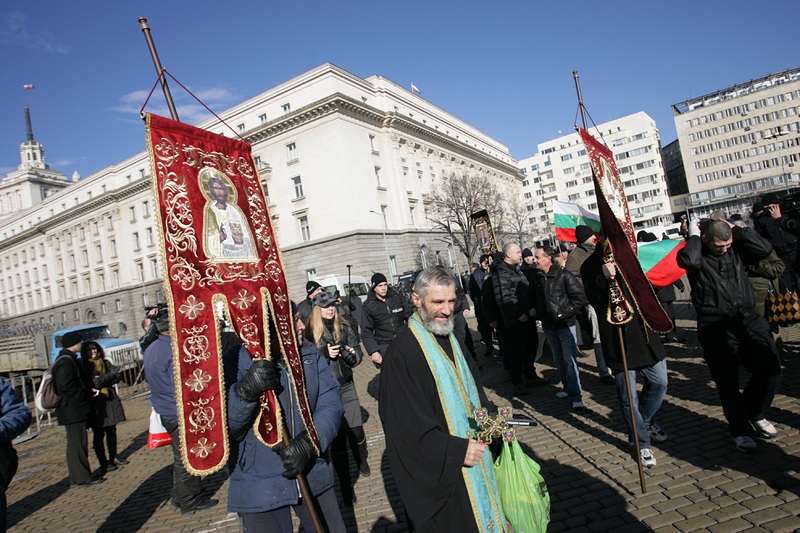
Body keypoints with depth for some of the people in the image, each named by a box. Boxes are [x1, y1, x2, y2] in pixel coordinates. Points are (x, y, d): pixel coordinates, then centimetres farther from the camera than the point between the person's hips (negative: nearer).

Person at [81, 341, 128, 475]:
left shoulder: (105, 363, 11)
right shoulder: (85, 367, -4)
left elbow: (118, 377, 1)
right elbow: (95, 383, -14)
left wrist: (102, 380, -12)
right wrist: (111, 374, -10)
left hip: (111, 400, 5)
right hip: (96, 403, -5)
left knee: (112, 431, 12)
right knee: (99, 435, 1)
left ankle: (113, 458, 24)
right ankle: (103, 464, 8)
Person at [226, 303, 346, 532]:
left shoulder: (310, 354, -2)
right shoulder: (237, 361, -13)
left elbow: (330, 404, -8)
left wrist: (308, 443, -24)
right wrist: (245, 391, -36)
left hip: (313, 476, 4)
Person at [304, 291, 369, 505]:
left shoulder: (344, 327, 4)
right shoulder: (311, 331, -4)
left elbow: (357, 351, 3)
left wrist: (352, 354, -18)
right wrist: (324, 353, -23)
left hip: (346, 386, 3)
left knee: (356, 431, 7)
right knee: (337, 438, 2)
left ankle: (362, 461, 40)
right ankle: (346, 486, 18)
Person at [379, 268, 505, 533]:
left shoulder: (451, 339, 3)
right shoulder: (401, 353, -23)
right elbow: (405, 426, -23)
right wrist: (455, 450, -25)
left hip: (473, 452, 8)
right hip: (438, 469, -7)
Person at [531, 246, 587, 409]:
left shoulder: (564, 275, -13)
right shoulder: (538, 277, 5)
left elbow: (580, 298, -13)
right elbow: (533, 296, 23)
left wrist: (564, 313, -15)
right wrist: (535, 310, 7)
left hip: (565, 325, -6)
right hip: (548, 326, 6)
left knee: (570, 360, -6)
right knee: (558, 359, 15)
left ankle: (576, 395, 2)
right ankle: (568, 388, 30)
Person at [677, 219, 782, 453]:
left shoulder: (736, 249, 10)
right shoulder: (697, 254, -6)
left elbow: (764, 249, -4)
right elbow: (688, 260, -30)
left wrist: (736, 229, 0)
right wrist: (694, 235, -14)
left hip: (748, 320, 5)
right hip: (716, 327, -4)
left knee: (771, 371, 2)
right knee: (728, 381, 5)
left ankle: (754, 414, 30)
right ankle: (740, 429, 26)